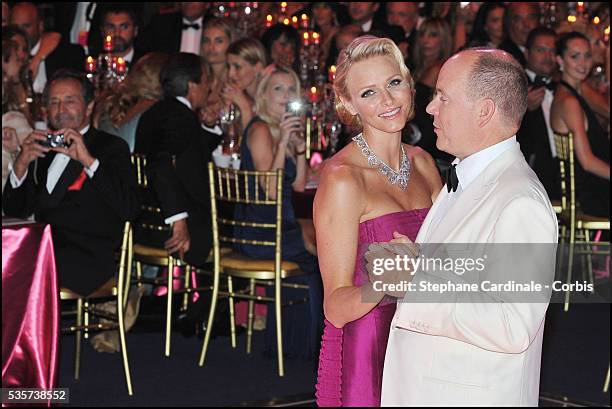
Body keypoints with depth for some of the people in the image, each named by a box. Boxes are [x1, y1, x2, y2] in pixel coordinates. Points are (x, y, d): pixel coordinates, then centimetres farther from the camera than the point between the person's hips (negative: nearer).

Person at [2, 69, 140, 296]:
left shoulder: (111, 147, 6)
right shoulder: (42, 149, 22)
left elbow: (130, 209, -10)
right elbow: (14, 212, 18)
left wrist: (88, 161, -15)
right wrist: (21, 164, 1)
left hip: (88, 256, -5)